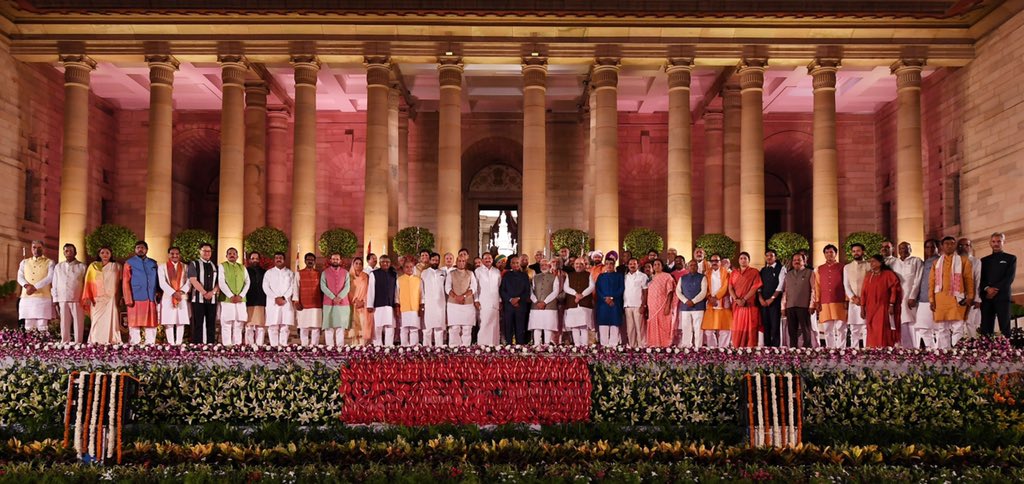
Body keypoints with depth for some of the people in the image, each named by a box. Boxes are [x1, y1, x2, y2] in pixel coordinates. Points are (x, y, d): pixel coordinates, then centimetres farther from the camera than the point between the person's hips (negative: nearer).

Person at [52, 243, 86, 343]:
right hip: (63, 300, 2)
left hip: (78, 300, -2)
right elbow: (55, 285, 12)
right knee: (64, 324, 2)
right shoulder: (58, 267, 13)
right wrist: (56, 301, 5)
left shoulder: (82, 267, 5)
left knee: (78, 324, -3)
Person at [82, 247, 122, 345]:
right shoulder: (93, 266, 11)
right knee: (97, 320, -4)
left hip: (112, 299, 0)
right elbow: (88, 283, 6)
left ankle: (112, 340, -8)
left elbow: (120, 283, 10)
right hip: (97, 299, 0)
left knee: (111, 320, -7)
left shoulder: (116, 266, 12)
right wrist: (87, 297, -5)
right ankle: (95, 341, -4)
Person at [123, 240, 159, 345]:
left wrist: (157, 296, 7)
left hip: (151, 298, 3)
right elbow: (126, 282, 0)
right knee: (135, 324, -2)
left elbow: (157, 280, 18)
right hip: (136, 298, -3)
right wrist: (128, 299, -9)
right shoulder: (129, 263, 6)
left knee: (151, 323, 2)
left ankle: (151, 343, 5)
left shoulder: (153, 263, 16)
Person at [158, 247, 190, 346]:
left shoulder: (185, 267, 11)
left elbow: (188, 282, 1)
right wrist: (173, 293, -17)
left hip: (182, 298, 1)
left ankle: (179, 342, 3)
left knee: (181, 321, 0)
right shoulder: (162, 267, 6)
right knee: (169, 322, -3)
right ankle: (171, 343, 0)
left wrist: (181, 292, -16)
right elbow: (162, 283, -5)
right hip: (168, 298, -1)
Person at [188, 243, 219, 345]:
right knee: (198, 324, -4)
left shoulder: (215, 266, 15)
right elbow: (193, 280, -9)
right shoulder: (194, 264, 2)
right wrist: (204, 293, -14)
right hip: (198, 298, -4)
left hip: (212, 299, 4)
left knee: (211, 324, 2)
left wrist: (212, 292, -10)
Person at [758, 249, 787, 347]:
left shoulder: (781, 268, 2)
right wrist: (760, 298, -5)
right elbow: (759, 285, 11)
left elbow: (781, 285, -7)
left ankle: (775, 346, -4)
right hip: (763, 302, 4)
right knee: (765, 325, 4)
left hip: (775, 301, -4)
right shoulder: (763, 270, 17)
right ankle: (766, 346, 9)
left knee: (775, 324, -7)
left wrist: (772, 298, -12)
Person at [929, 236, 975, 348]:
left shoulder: (963, 261, 9)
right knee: (941, 329, 2)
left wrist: (970, 296, -7)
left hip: (957, 298, -3)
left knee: (957, 328, -6)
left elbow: (969, 279, 3)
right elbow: (932, 281, 11)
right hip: (940, 299, 3)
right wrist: (931, 299, 3)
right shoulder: (937, 262, 16)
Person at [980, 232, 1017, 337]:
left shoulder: (1011, 258, 11)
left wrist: (995, 290, -12)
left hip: (1002, 297, -3)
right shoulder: (984, 260, 19)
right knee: (986, 328, -3)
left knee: (1005, 327, -8)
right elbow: (980, 278, 10)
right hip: (986, 297, 3)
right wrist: (987, 288, -10)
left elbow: (1010, 277, -2)